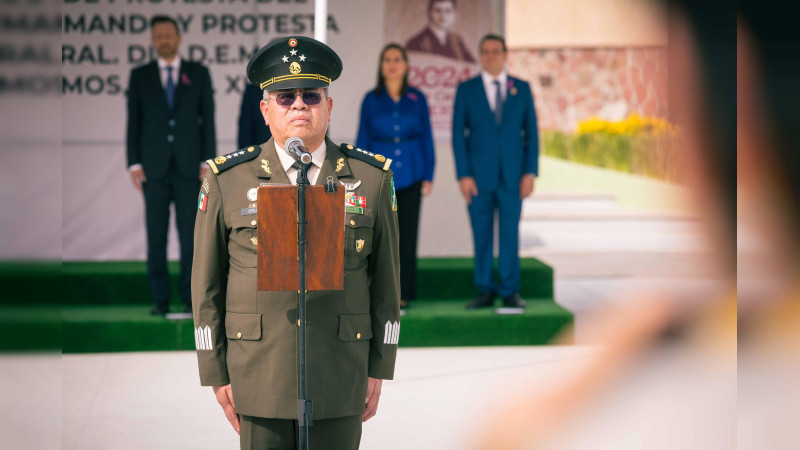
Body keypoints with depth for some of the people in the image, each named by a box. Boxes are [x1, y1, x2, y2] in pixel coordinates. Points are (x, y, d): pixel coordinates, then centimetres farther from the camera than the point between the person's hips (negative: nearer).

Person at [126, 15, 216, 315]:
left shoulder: (199, 74, 8)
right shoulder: (140, 76, 9)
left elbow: (208, 119, 6)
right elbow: (133, 122, 7)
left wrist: (208, 161, -2)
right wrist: (134, 164, -1)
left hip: (189, 166, 0)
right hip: (154, 167, 0)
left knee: (190, 233, -2)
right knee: (156, 236, 1)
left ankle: (189, 298, 4)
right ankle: (160, 299, 6)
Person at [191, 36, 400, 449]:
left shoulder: (371, 178, 2)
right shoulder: (227, 181, -1)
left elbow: (386, 278, 6)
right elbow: (206, 283, 2)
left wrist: (379, 368, 5)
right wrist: (216, 373, 0)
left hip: (340, 381, 1)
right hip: (259, 378, 0)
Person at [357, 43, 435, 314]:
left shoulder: (417, 99, 7)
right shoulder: (371, 100, 5)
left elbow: (427, 139, 9)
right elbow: (362, 140, 6)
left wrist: (428, 176, 2)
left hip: (410, 177, 1)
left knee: (407, 234, 1)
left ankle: (404, 294, 7)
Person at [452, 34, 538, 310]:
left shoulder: (522, 89, 6)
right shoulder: (466, 89, 3)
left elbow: (531, 132, 5)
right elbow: (458, 134, 0)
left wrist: (530, 173, -4)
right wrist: (463, 175, -8)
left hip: (512, 176, 0)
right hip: (478, 174, 0)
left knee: (510, 234, 0)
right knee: (482, 235, 2)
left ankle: (510, 292, 7)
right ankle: (485, 292, 10)